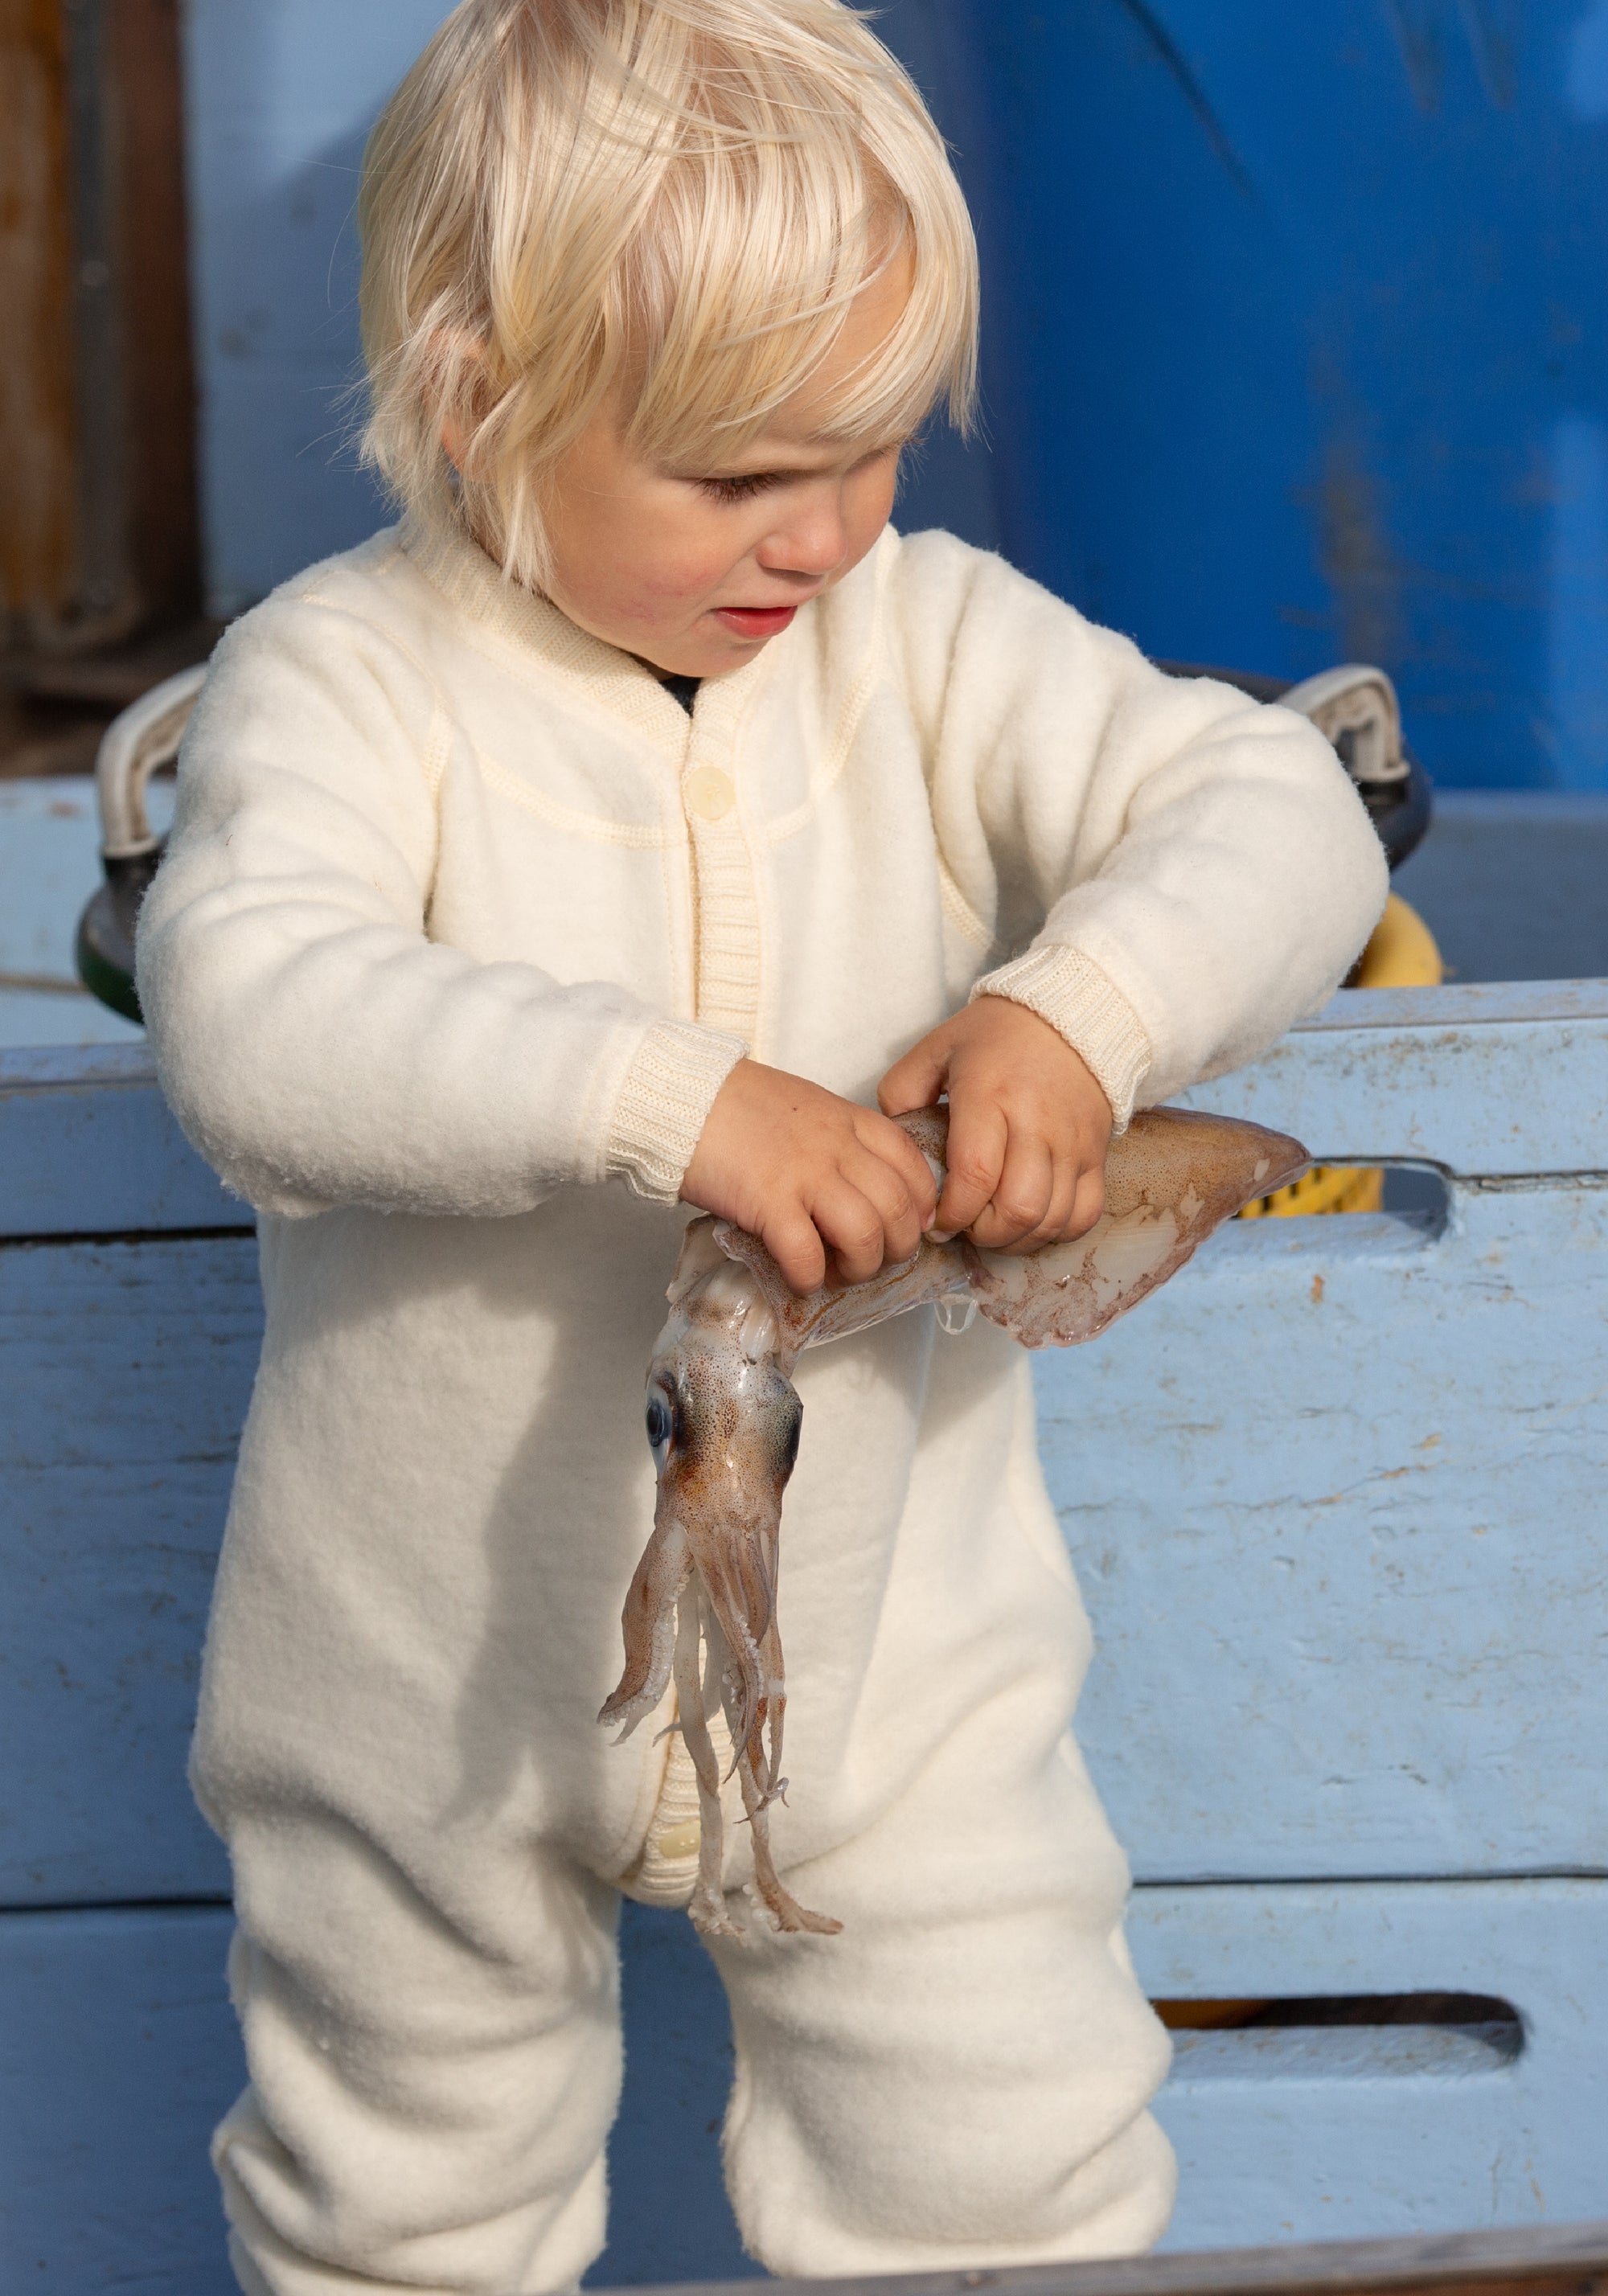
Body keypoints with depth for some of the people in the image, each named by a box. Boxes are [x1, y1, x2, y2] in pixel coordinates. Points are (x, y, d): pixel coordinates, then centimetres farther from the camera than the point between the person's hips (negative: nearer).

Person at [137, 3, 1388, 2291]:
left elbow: (1275, 813, -11)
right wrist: (666, 1097, -41)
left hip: (886, 1625, 2)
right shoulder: (343, 673, -15)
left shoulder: (929, 636, -5)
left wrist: (1089, 1006, -31)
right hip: (440, 1650, -1)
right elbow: (252, 1015, -31)